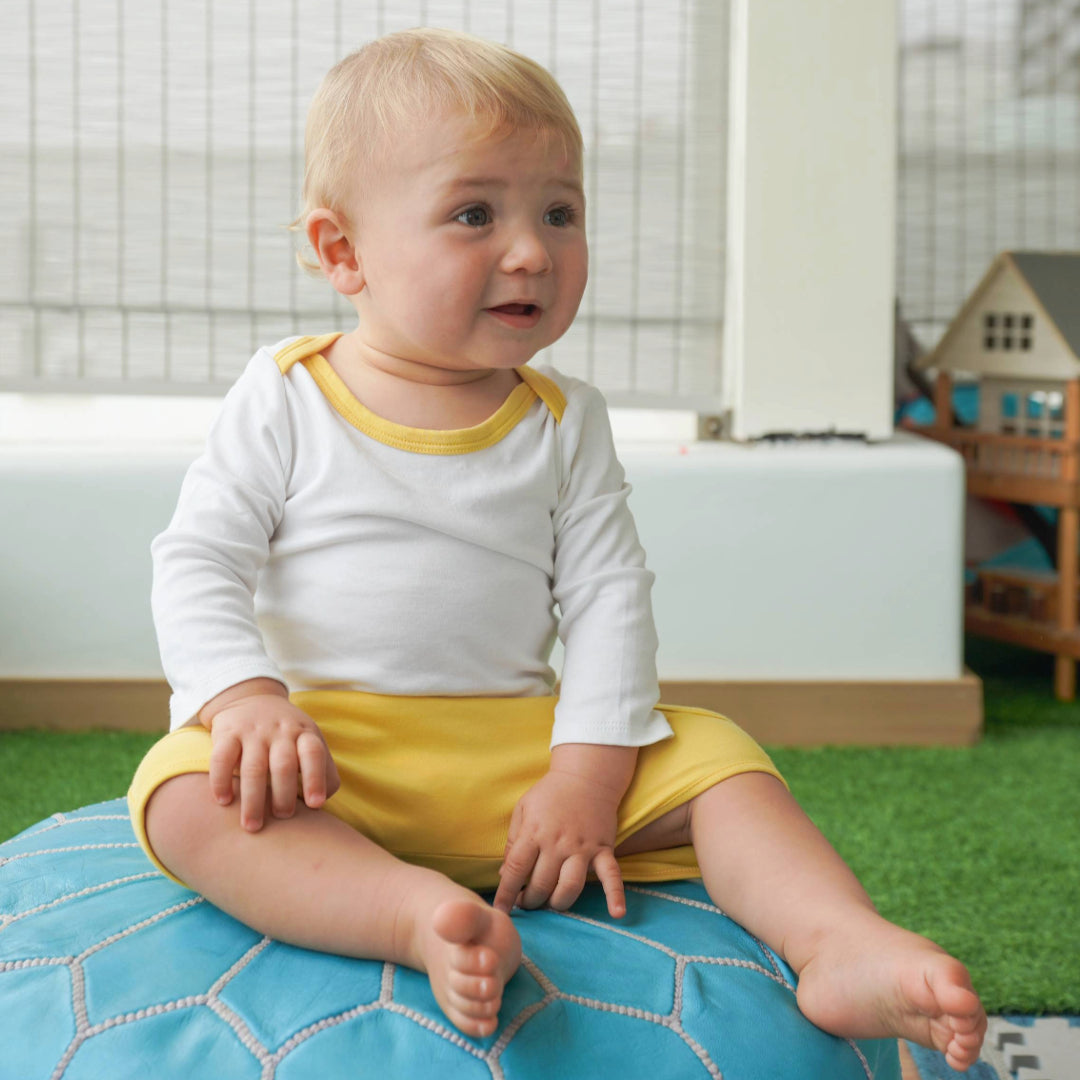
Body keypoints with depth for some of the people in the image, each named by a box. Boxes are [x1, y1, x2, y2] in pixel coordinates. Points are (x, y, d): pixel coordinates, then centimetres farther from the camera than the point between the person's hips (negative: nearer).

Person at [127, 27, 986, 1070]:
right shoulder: (283, 398, 1)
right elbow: (197, 564, -3)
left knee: (715, 755, -14)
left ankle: (842, 943, -29)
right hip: (325, 748, -2)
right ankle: (422, 916, -49)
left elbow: (609, 598, 2)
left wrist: (587, 776, -12)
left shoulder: (562, 422, 7)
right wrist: (247, 699, -23)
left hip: (517, 744, 3)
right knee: (186, 791, -32)